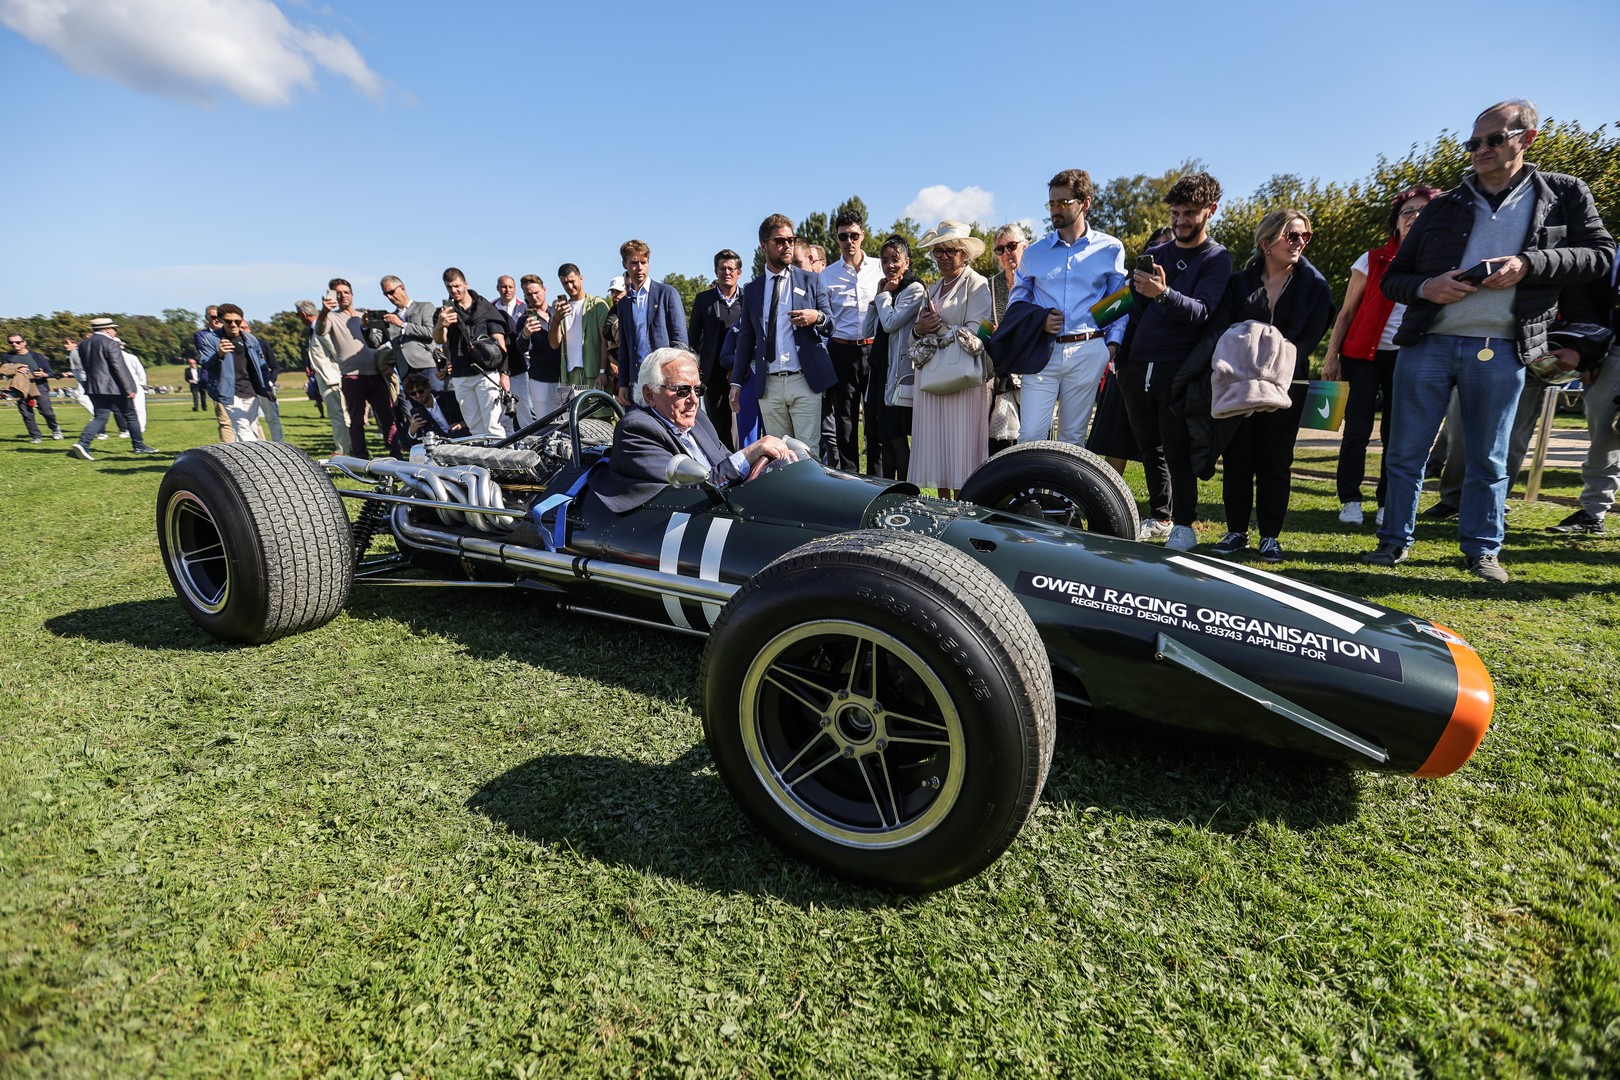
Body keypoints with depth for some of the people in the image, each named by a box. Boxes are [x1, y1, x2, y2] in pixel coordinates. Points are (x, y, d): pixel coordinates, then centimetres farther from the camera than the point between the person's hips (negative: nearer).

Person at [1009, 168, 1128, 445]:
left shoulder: (1110, 249, 7)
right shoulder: (1034, 252, 10)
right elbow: (1016, 297, 15)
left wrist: (1113, 343, -2)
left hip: (1088, 352, 0)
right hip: (1042, 352, 1)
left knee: (1073, 437, 7)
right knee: (1030, 436, -6)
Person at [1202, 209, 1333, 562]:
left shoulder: (1314, 286, 7)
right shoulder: (1239, 282, 6)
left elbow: (1310, 338, -3)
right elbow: (1218, 327, -4)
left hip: (1287, 384, 0)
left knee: (1275, 460, 1)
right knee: (1237, 457, 2)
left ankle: (1270, 536, 9)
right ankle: (1237, 531, 12)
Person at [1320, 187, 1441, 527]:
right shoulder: (1372, 260, 0)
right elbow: (1346, 312, 1)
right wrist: (1331, 356, -7)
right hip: (1362, 355, -2)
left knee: (1396, 434, 3)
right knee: (1357, 429, -6)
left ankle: (1387, 503, 11)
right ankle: (1350, 501, 2)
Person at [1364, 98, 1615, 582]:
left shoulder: (1564, 195, 10)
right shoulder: (1443, 208, 12)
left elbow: (1601, 254, 5)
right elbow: (1392, 278, 13)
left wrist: (1529, 264, -12)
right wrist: (1425, 287, -9)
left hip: (1501, 352, -1)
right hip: (1426, 344, 1)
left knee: (1488, 460, 7)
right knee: (1405, 452, 3)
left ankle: (1482, 550, 18)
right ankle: (1395, 541, 14)